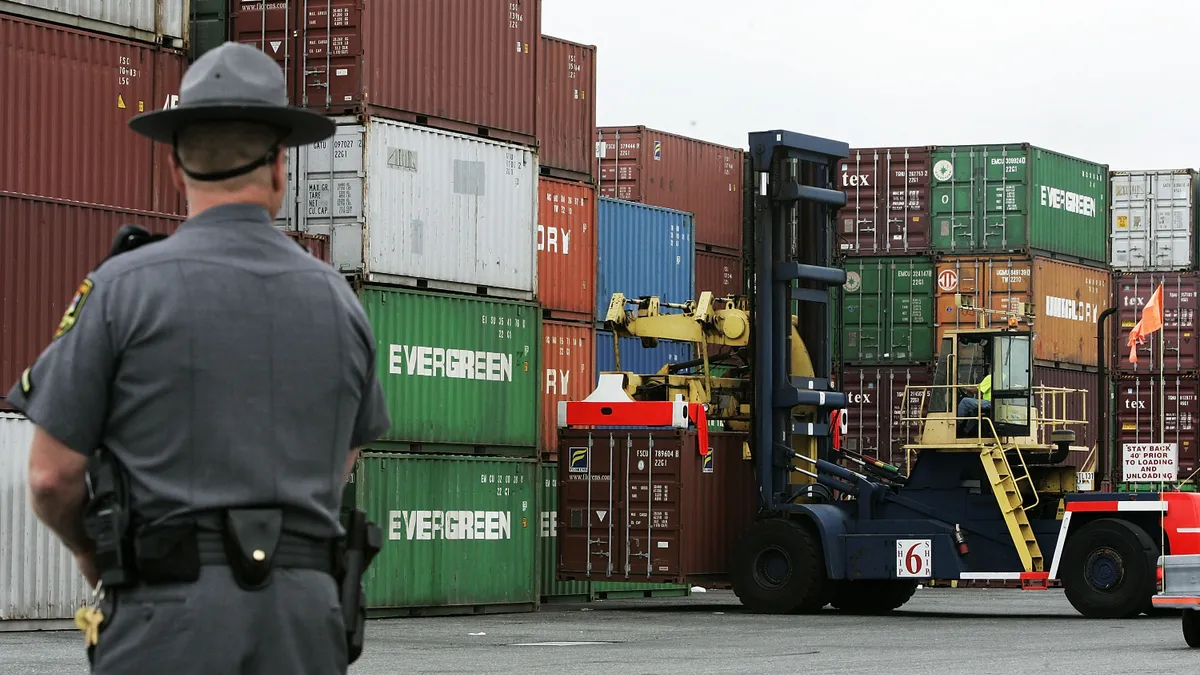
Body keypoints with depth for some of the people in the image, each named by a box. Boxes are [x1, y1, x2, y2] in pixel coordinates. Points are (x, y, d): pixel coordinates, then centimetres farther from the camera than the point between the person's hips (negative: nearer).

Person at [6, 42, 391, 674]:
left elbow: (53, 476, -3)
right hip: (306, 617, 4)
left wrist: (90, 551, 16)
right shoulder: (337, 298, 10)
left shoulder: (124, 288, -4)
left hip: (172, 614, -4)